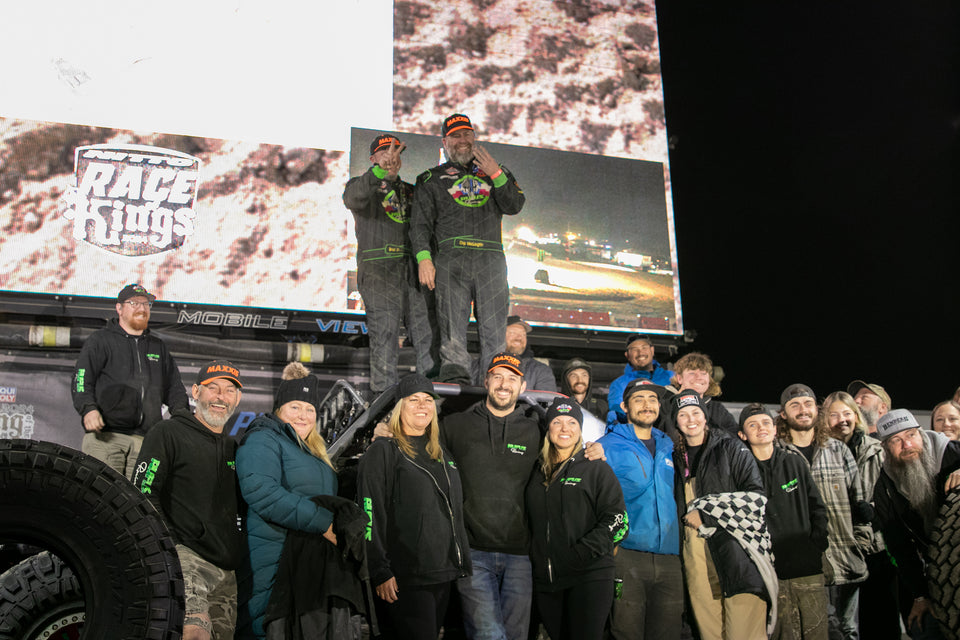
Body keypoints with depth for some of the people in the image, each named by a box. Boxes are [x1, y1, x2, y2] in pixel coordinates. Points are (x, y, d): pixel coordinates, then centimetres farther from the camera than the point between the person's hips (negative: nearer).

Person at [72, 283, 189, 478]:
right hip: (105, 436, -4)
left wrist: (181, 412, 7)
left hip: (145, 439, 4)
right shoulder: (100, 340, 11)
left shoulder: (158, 347, 25)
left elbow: (174, 386, 26)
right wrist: (88, 409, -16)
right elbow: (81, 379, 2)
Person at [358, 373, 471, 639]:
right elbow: (371, 516, -11)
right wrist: (380, 573, -17)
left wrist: (462, 564, 17)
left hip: (443, 576, 7)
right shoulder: (383, 451, -5)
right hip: (404, 579, -7)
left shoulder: (442, 454, 18)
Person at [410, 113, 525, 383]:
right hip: (450, 260, -1)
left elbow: (514, 206, 7)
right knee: (452, 333, -7)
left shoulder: (496, 172, 22)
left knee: (494, 331, -3)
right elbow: (420, 222, 7)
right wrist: (424, 258, -9)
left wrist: (496, 175, -6)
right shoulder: (432, 179, 17)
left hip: (491, 260, 2)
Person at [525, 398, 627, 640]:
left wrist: (581, 553, -17)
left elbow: (616, 520, -7)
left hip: (589, 578, -5)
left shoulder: (597, 469, 1)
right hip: (545, 581, 5)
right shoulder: (538, 474, 16)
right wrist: (537, 559, 7)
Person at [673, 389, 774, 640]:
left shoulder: (731, 448, 3)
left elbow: (756, 496, -6)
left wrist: (706, 515, -7)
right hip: (694, 551, 4)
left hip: (734, 547, -4)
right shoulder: (677, 458, 17)